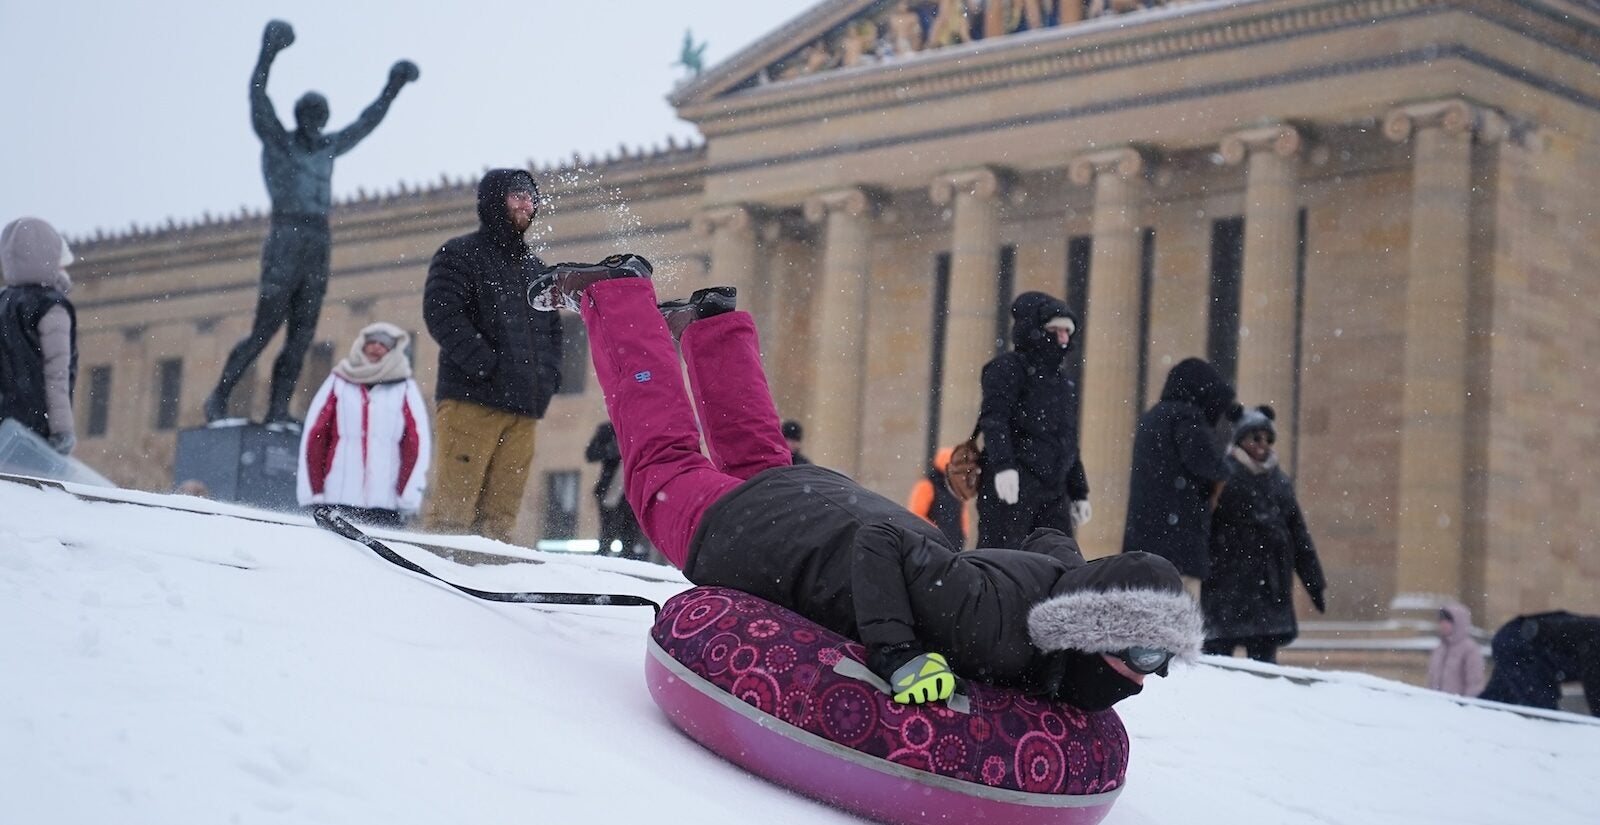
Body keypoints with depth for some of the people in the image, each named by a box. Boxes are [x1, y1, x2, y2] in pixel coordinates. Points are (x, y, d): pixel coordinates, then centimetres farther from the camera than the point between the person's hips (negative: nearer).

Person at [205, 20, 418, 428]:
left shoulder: (327, 148, 19)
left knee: (301, 336, -1)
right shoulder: (277, 142, 2)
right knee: (265, 330, -9)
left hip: (318, 249, 6)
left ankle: (278, 411, -3)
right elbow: (258, 101, -13)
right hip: (285, 244, -6)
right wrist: (268, 55, -24)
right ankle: (219, 398, 2)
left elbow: (366, 123, 32)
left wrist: (392, 89, 35)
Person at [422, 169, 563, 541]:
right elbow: (442, 313, -10)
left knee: (501, 510, 2)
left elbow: (552, 327, 29)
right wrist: (486, 365, -17)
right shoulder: (460, 254, 3)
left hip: (523, 410, 6)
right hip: (471, 401, -6)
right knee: (454, 503, -11)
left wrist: (548, 377, 10)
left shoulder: (535, 268, 25)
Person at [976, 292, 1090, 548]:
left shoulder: (1063, 380, 25)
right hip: (1010, 484, -8)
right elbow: (993, 418, -16)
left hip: (1053, 493, 8)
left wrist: (1079, 493, 26)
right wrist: (1003, 465, -30)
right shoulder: (1008, 368, -1)